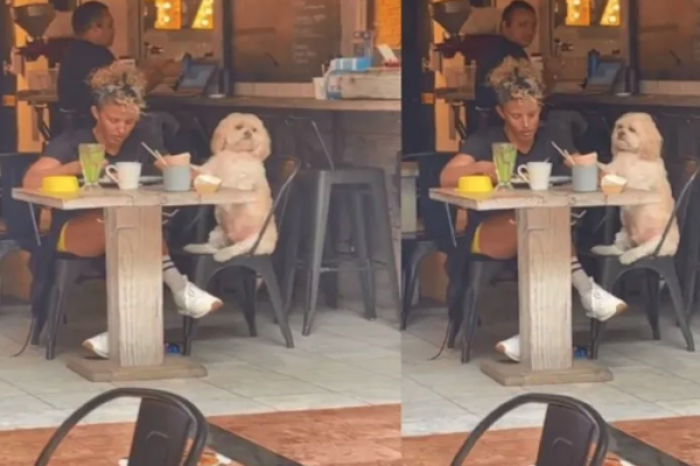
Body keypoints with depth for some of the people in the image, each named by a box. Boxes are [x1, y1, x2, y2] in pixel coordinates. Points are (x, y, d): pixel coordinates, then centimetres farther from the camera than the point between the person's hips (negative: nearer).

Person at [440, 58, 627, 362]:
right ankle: (586, 291, -37)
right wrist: (481, 167, -39)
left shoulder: (549, 139, 5)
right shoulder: (485, 141, -6)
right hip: (486, 236, -3)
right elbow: (446, 178, -20)